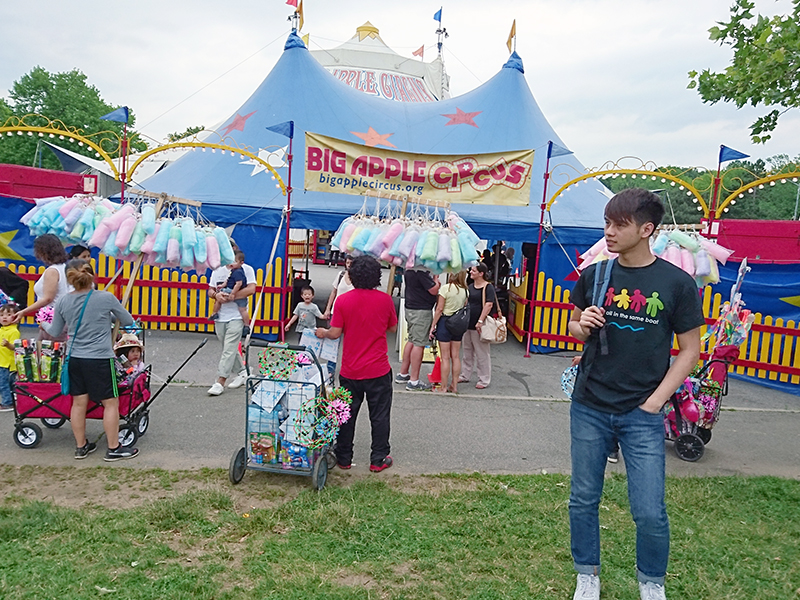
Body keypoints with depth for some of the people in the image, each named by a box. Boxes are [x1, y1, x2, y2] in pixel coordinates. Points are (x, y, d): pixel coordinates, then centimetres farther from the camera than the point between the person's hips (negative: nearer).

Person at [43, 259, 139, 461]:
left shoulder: (63, 302, -1)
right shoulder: (106, 298, -12)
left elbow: (55, 333, 13)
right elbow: (128, 321, 1)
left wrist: (44, 325, 34)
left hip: (75, 359, 5)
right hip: (100, 359, -5)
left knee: (79, 403, 15)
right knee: (111, 403, 6)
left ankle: (81, 446, 29)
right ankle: (113, 449, 14)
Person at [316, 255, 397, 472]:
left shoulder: (343, 300, -9)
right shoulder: (385, 299, -7)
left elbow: (335, 333, -7)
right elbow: (392, 327, 5)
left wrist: (323, 332, 14)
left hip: (350, 371, 1)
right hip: (378, 371, 0)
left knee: (347, 415, 14)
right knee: (379, 415, 11)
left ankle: (344, 459, 25)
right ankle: (378, 460, 18)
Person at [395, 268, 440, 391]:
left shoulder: (409, 269, 10)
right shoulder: (421, 271, -20)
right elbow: (434, 290, -17)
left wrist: (433, 279, 14)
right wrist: (436, 278, 0)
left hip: (410, 309, 10)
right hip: (421, 311, -10)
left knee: (412, 341, 18)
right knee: (419, 344, -5)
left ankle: (403, 374, 27)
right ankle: (413, 381, -1)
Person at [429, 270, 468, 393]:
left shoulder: (445, 288, -13)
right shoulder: (465, 290, 4)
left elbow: (439, 309, -12)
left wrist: (433, 325, -7)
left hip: (445, 321, -5)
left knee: (445, 357, 0)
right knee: (456, 356, 11)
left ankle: (444, 387, 6)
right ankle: (454, 386, 17)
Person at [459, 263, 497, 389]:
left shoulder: (488, 287, -10)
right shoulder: (470, 287, 12)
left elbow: (489, 304, -19)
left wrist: (480, 321, -23)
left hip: (478, 326, -8)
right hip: (467, 324, 8)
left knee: (482, 354, 1)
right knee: (467, 352, 17)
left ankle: (484, 380, 11)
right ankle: (465, 376, 29)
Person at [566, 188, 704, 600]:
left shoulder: (677, 283, -6)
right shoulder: (593, 275, 2)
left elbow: (690, 350, -1)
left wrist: (655, 401, -8)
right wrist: (583, 326, -10)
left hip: (642, 415, -2)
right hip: (589, 409, 3)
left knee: (650, 512, 2)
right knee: (583, 500, 11)